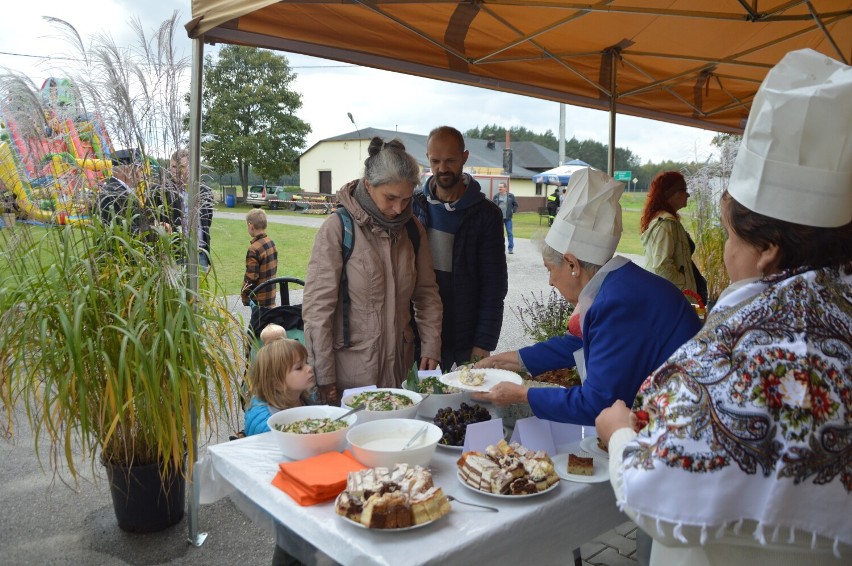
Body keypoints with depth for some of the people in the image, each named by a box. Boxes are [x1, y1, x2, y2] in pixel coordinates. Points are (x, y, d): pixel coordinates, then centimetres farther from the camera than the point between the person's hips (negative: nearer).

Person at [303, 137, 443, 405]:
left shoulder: (412, 228, 4)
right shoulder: (338, 228, -12)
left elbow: (427, 293, 11)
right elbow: (317, 307, -12)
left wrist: (431, 347, 2)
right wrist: (324, 378, -12)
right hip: (351, 370, -4)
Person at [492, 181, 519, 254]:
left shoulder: (510, 196, 1)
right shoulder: (496, 196, 6)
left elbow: (515, 204, 10)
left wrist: (513, 211, -1)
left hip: (508, 218, -2)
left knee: (509, 233, -1)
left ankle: (511, 248, 4)